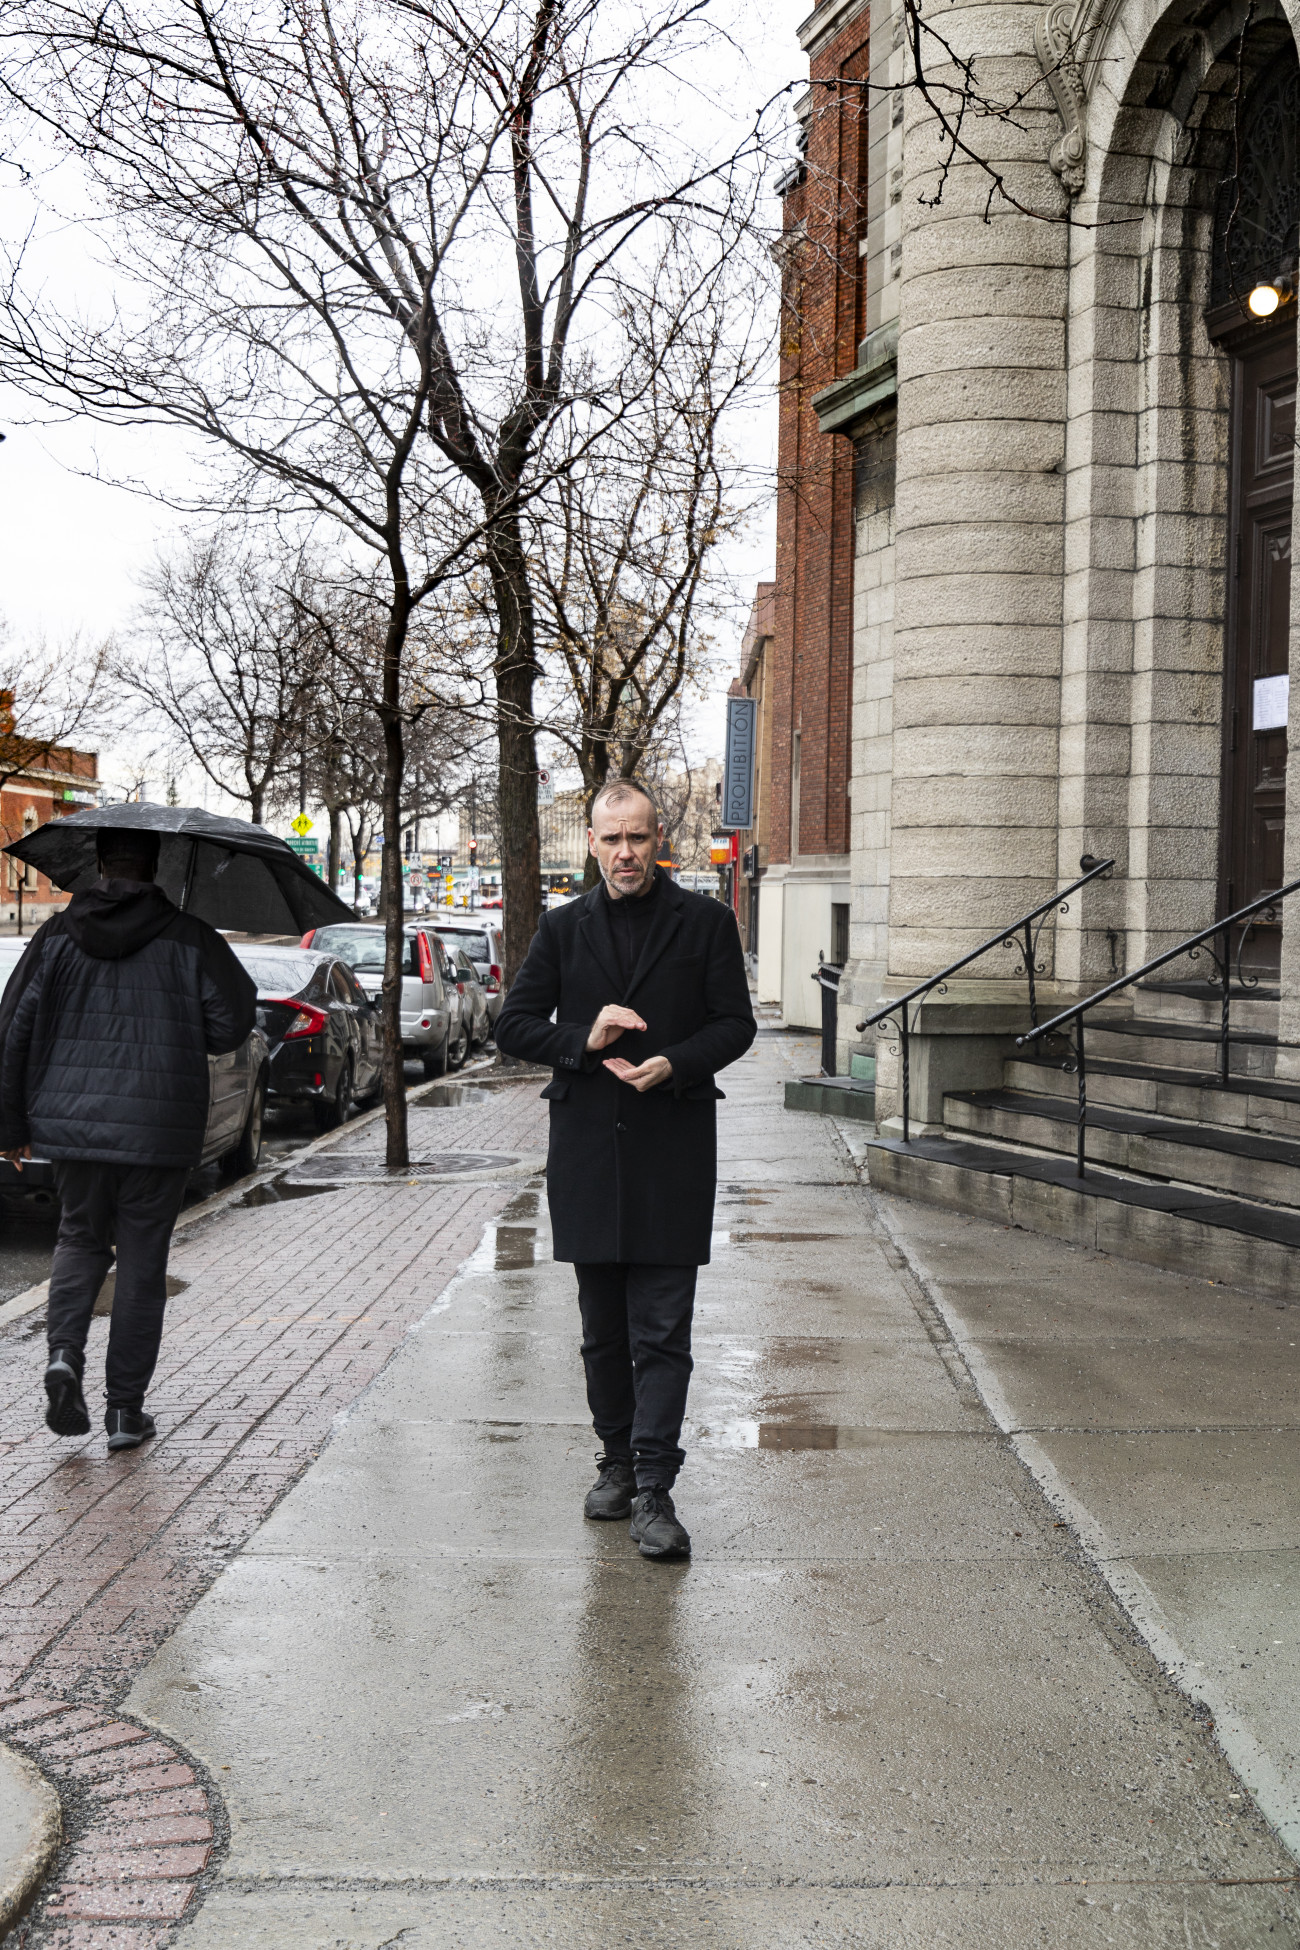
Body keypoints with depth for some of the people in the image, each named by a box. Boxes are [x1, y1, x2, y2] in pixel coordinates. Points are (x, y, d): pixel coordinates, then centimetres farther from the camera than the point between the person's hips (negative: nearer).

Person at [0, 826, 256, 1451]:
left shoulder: (57, 936, 2)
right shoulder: (189, 937, -4)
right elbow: (232, 1023, -8)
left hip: (71, 1120, 2)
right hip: (158, 1130, -2)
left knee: (80, 1238, 22)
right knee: (141, 1260, 8)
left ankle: (65, 1352, -1)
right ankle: (125, 1409, 11)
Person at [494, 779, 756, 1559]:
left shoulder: (705, 922, 4)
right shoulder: (563, 929, 9)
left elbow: (736, 1024, 3)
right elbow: (514, 1025, 7)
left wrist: (674, 1064, -15)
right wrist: (584, 1039, -10)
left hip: (673, 1151, -3)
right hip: (587, 1151, 3)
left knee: (662, 1333, -6)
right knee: (603, 1328, 13)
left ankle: (654, 1489, -3)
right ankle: (618, 1460, 27)